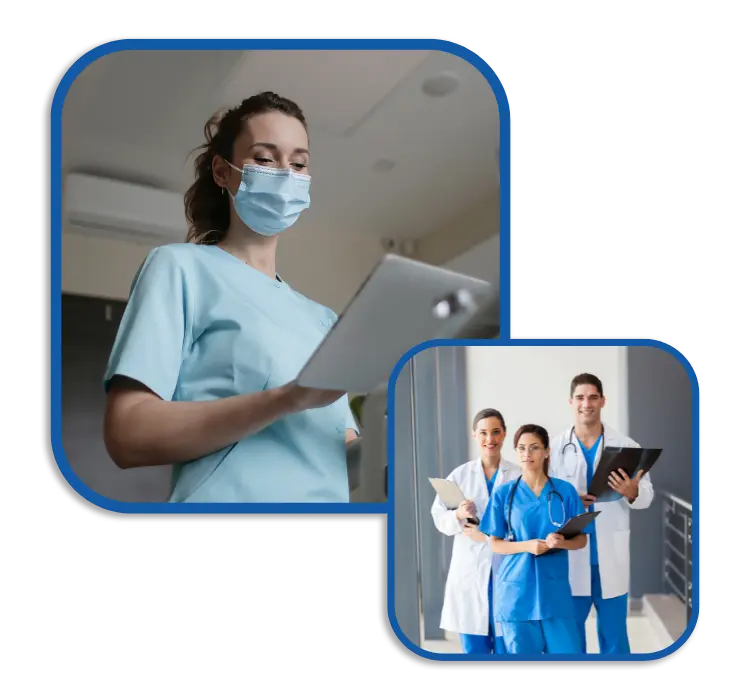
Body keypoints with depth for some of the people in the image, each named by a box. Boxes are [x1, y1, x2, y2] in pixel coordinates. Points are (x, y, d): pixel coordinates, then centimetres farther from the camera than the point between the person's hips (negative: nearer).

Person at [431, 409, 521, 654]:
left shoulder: (519, 475, -2)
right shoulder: (459, 475, 3)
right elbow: (439, 517, 0)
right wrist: (458, 515, -20)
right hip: (469, 569, 1)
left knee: (507, 644, 4)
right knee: (473, 645, 8)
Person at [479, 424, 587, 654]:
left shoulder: (565, 491, 2)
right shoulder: (503, 494, 0)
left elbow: (581, 539, 6)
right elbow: (494, 544, 1)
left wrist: (560, 542, -16)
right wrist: (527, 546, -17)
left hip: (555, 590, 1)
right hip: (516, 590, 0)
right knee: (521, 651, 7)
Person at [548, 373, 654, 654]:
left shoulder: (627, 446, 2)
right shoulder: (555, 448, 1)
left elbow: (647, 495, 0)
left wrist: (632, 492, -22)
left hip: (611, 556, 1)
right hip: (570, 555, 0)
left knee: (614, 632, 11)